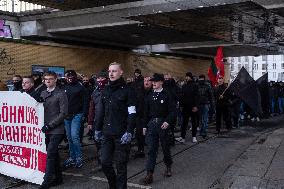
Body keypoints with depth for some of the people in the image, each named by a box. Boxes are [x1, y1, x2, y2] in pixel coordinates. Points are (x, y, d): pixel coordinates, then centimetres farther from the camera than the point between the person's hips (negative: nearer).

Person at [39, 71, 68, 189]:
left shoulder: (61, 94, -5)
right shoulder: (42, 94, 13)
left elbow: (63, 113, -10)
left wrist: (50, 125, -14)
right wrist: (42, 125, 2)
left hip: (56, 130, -6)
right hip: (46, 130, 6)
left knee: (50, 154, -10)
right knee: (54, 154, 13)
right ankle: (58, 178, 24)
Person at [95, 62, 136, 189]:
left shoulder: (127, 90, -7)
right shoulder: (106, 90, 12)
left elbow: (132, 114, -11)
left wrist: (129, 132, -18)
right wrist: (98, 129, 16)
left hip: (121, 135, -5)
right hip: (107, 134, 5)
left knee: (121, 165, 3)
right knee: (105, 163, 7)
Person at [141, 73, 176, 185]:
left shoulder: (166, 95, -4)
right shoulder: (150, 96, 9)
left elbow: (172, 110, -8)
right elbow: (146, 112, 13)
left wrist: (168, 121, -21)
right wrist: (145, 125, 10)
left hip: (163, 124, -3)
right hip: (151, 124, 3)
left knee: (165, 147, 12)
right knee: (151, 149, -2)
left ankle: (168, 167, 36)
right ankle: (149, 174, -3)